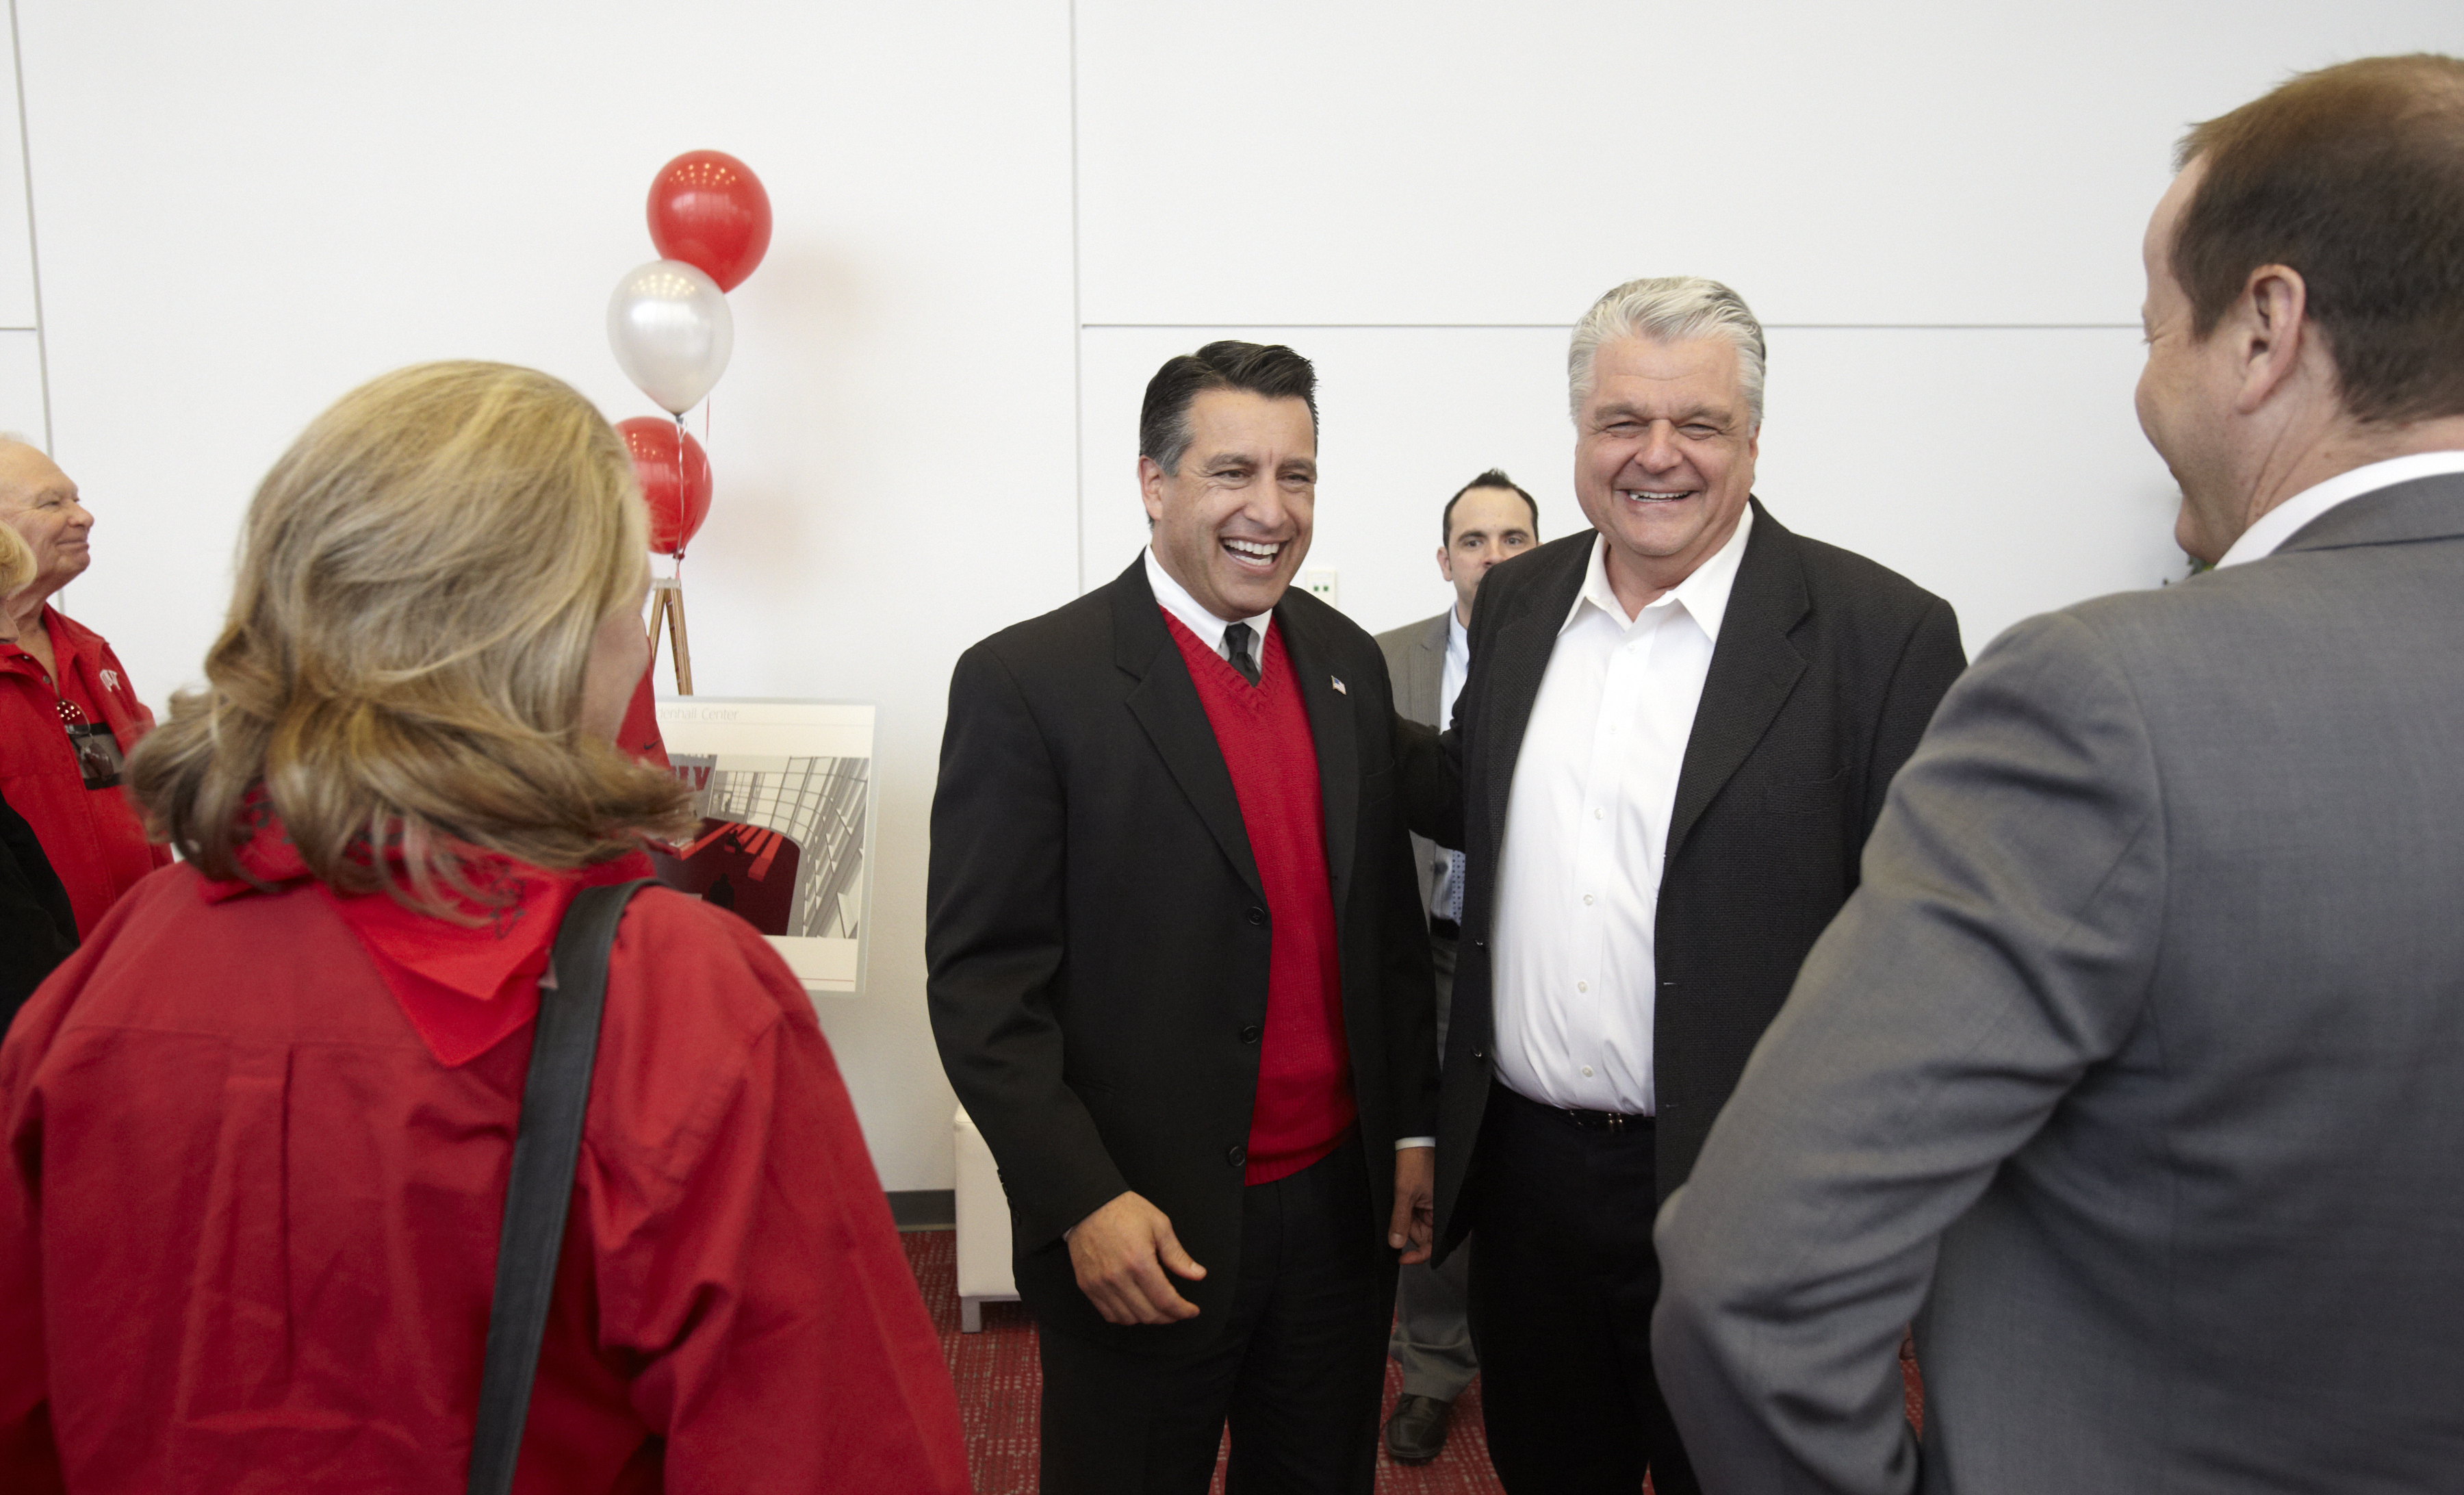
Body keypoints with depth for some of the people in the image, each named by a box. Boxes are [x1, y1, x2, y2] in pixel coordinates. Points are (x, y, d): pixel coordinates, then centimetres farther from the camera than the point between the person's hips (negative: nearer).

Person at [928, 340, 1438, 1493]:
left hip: (1343, 1206, 5)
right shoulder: (1026, 682, -13)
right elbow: (981, 981, -14)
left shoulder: (1349, 663, 5)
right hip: (1141, 1230, -5)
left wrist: (1412, 1129, 8)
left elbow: (1390, 922, 11)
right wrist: (1083, 1201, -18)